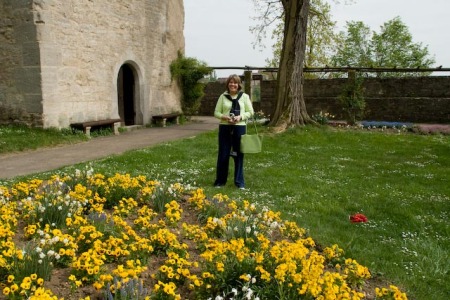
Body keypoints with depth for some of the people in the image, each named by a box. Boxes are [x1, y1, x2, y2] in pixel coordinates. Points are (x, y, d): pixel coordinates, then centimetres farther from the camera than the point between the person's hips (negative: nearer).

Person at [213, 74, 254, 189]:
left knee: (239, 155, 5)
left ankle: (239, 182, 16)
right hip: (225, 127, 1)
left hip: (240, 128, 0)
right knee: (223, 154, 4)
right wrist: (225, 117, -14)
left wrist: (240, 117, -14)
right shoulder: (223, 96, 5)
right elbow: (216, 112, 5)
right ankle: (220, 181, 18)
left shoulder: (244, 96, 3)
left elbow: (250, 112, 4)